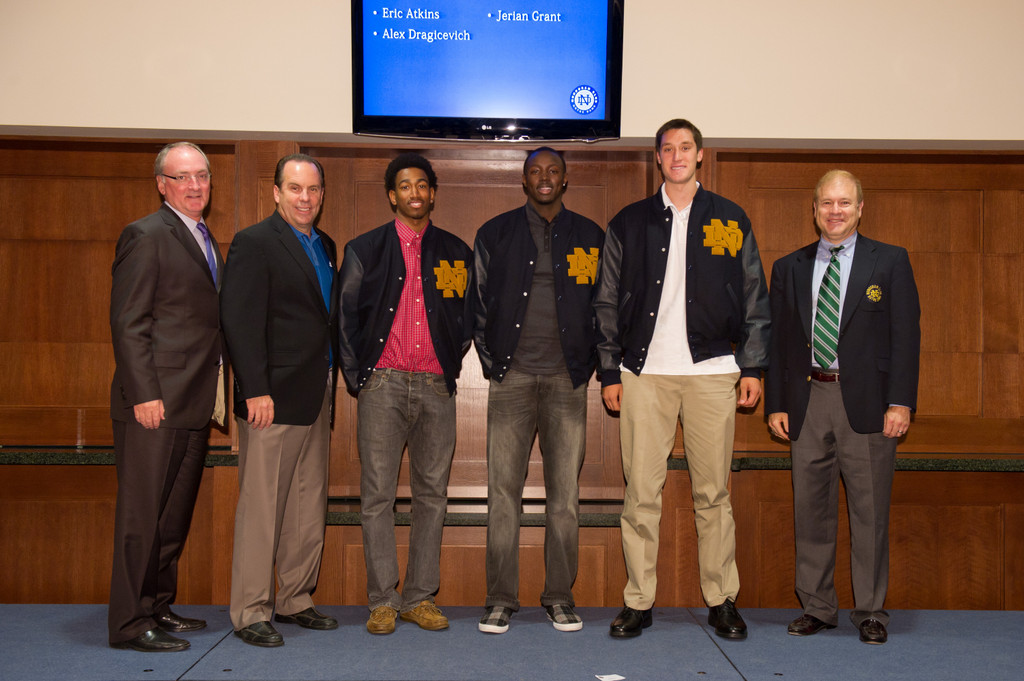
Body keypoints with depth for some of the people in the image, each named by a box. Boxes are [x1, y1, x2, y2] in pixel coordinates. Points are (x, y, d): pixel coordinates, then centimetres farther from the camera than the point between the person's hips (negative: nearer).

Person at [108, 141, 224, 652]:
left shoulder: (206, 241, 18)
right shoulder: (146, 235, -7)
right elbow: (127, 322, -12)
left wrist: (216, 397, 14)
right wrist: (144, 394, -18)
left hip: (193, 404, 8)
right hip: (155, 403, -8)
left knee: (176, 513, 15)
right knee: (143, 513, -2)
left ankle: (159, 606, 26)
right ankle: (130, 623, 6)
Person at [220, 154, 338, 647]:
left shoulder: (326, 246, 17)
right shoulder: (254, 243, -6)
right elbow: (240, 322, -13)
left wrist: (331, 381, 10)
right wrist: (256, 390, -19)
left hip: (317, 397, 8)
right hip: (275, 398, -7)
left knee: (309, 506, 12)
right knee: (261, 506, -1)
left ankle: (295, 601, 24)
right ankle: (250, 612, 9)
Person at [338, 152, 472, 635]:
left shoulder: (456, 253, 12)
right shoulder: (365, 249, 7)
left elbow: (466, 317, 17)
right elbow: (346, 318, 8)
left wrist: (451, 365, 7)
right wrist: (357, 377, 2)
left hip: (436, 387, 2)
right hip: (383, 384, -2)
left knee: (431, 494, 4)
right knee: (377, 495, -2)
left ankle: (420, 597, 14)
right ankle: (383, 600, 7)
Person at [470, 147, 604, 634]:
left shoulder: (589, 237, 10)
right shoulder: (495, 234, 9)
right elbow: (479, 303, 11)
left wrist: (587, 365, 3)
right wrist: (492, 362, 4)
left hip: (567, 380, 1)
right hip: (512, 377, 0)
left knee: (565, 493, 2)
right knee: (503, 490, -1)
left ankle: (560, 598, 13)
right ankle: (501, 599, 7)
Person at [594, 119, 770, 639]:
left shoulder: (729, 221, 11)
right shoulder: (629, 223, 11)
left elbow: (754, 299, 10)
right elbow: (608, 303, 10)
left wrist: (752, 367, 4)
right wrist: (609, 371, 4)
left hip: (711, 371, 0)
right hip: (645, 372, 0)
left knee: (713, 493, 4)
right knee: (641, 493, 0)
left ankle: (722, 600, 15)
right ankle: (638, 601, 9)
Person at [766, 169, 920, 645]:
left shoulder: (890, 261, 4)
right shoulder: (789, 268, 11)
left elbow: (906, 334, -1)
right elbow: (778, 341, 11)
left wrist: (901, 402, -9)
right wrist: (776, 404, 5)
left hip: (867, 401, -2)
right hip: (808, 401, 2)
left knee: (870, 510, 3)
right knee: (811, 509, 7)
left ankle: (870, 611, 16)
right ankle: (816, 607, 19)